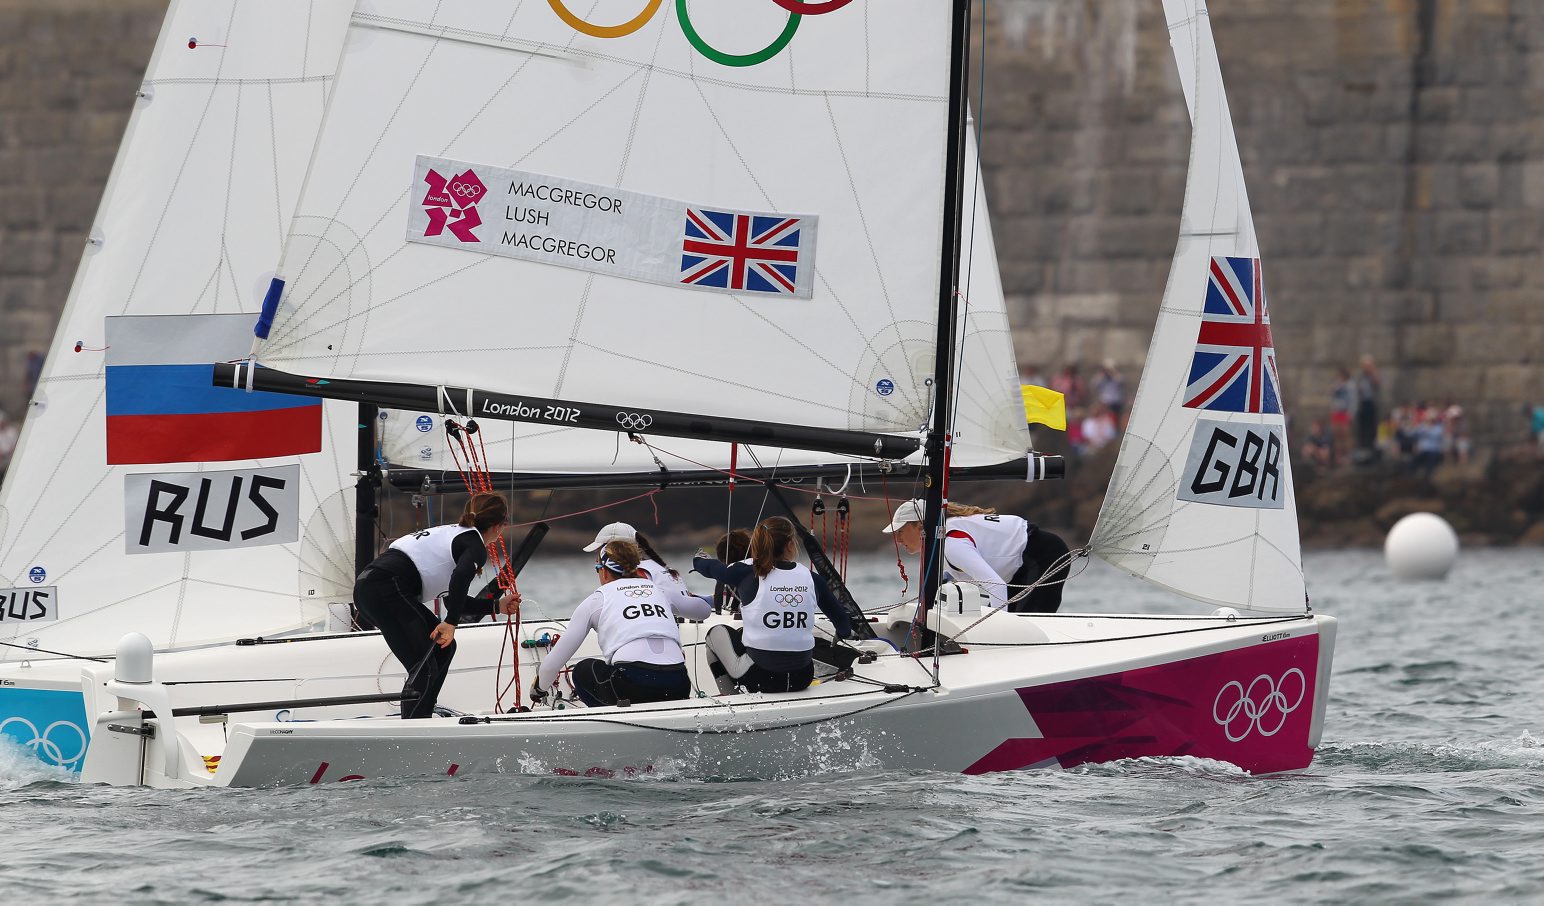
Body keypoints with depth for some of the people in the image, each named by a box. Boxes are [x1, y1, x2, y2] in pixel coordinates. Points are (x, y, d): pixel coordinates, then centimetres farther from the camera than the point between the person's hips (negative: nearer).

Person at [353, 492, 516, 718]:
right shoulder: (476, 546, 0)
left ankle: (422, 723, 18)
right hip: (387, 590, -10)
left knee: (443, 648, 18)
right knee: (425, 668, -13)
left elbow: (452, 597, 33)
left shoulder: (452, 533, 28)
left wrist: (498, 606, 36)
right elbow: (460, 578, -23)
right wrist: (451, 623, -19)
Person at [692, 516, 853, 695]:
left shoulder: (748, 575, -9)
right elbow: (840, 618, 10)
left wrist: (700, 559, 37)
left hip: (759, 678, -3)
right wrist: (844, 634, 34)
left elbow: (710, 568, 12)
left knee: (717, 633, 26)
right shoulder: (811, 579, -3)